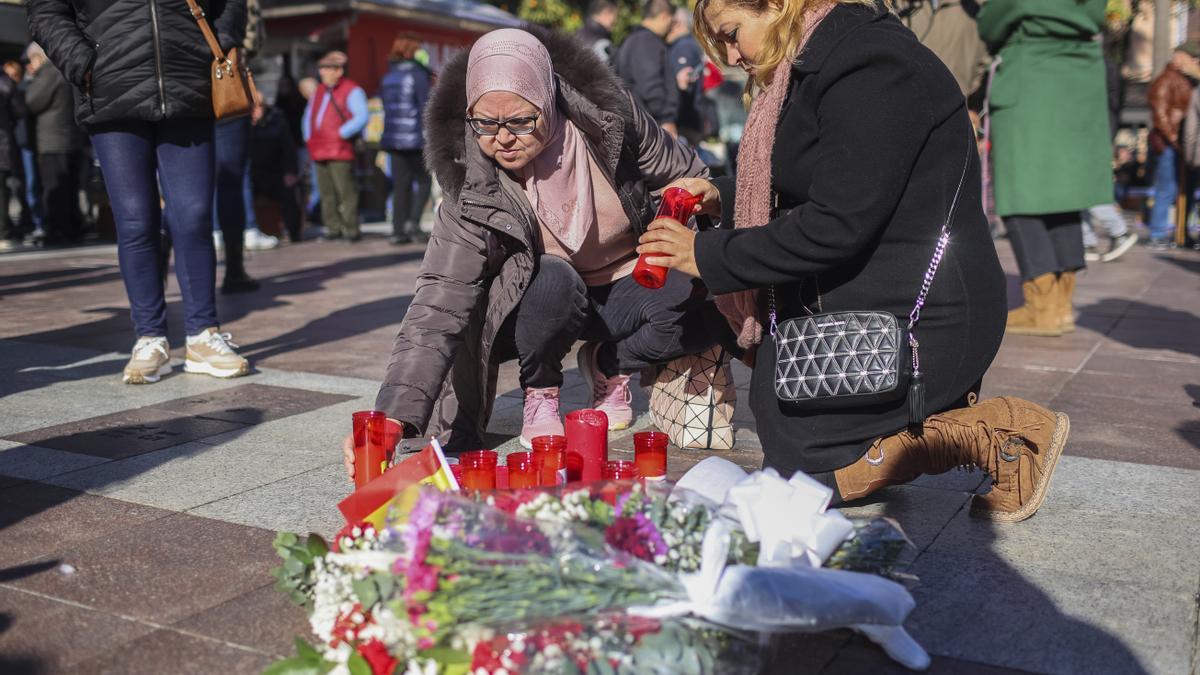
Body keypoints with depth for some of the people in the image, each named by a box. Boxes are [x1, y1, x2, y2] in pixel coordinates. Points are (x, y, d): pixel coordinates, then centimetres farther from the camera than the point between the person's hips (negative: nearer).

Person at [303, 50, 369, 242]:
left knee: (346, 191, -10)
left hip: (340, 153, -8)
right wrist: (308, 138, 18)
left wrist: (342, 133, -18)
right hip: (319, 152, 8)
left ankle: (351, 229, -7)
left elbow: (363, 116, -17)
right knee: (326, 193, 7)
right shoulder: (320, 91, 22)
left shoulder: (351, 91, -3)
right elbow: (309, 116, 32)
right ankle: (333, 228, 12)